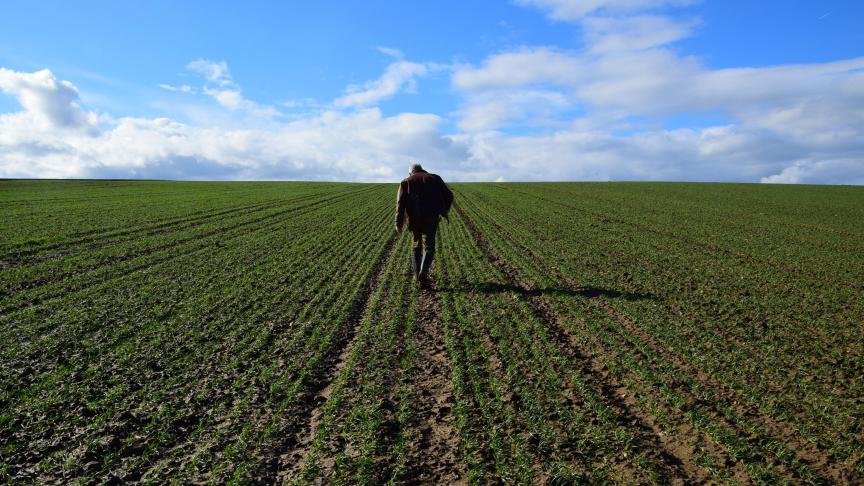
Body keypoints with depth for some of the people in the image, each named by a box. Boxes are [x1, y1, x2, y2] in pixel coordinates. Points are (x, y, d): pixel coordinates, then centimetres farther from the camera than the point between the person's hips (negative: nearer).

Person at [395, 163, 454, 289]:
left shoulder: (406, 181, 14)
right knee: (429, 248, 4)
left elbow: (401, 202, -1)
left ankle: (417, 275, 27)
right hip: (431, 218, -1)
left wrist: (399, 223, -5)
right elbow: (448, 196, 11)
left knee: (417, 245, 21)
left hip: (414, 219, 1)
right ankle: (423, 274, -19)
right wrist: (445, 210, 29)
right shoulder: (434, 178, 16)